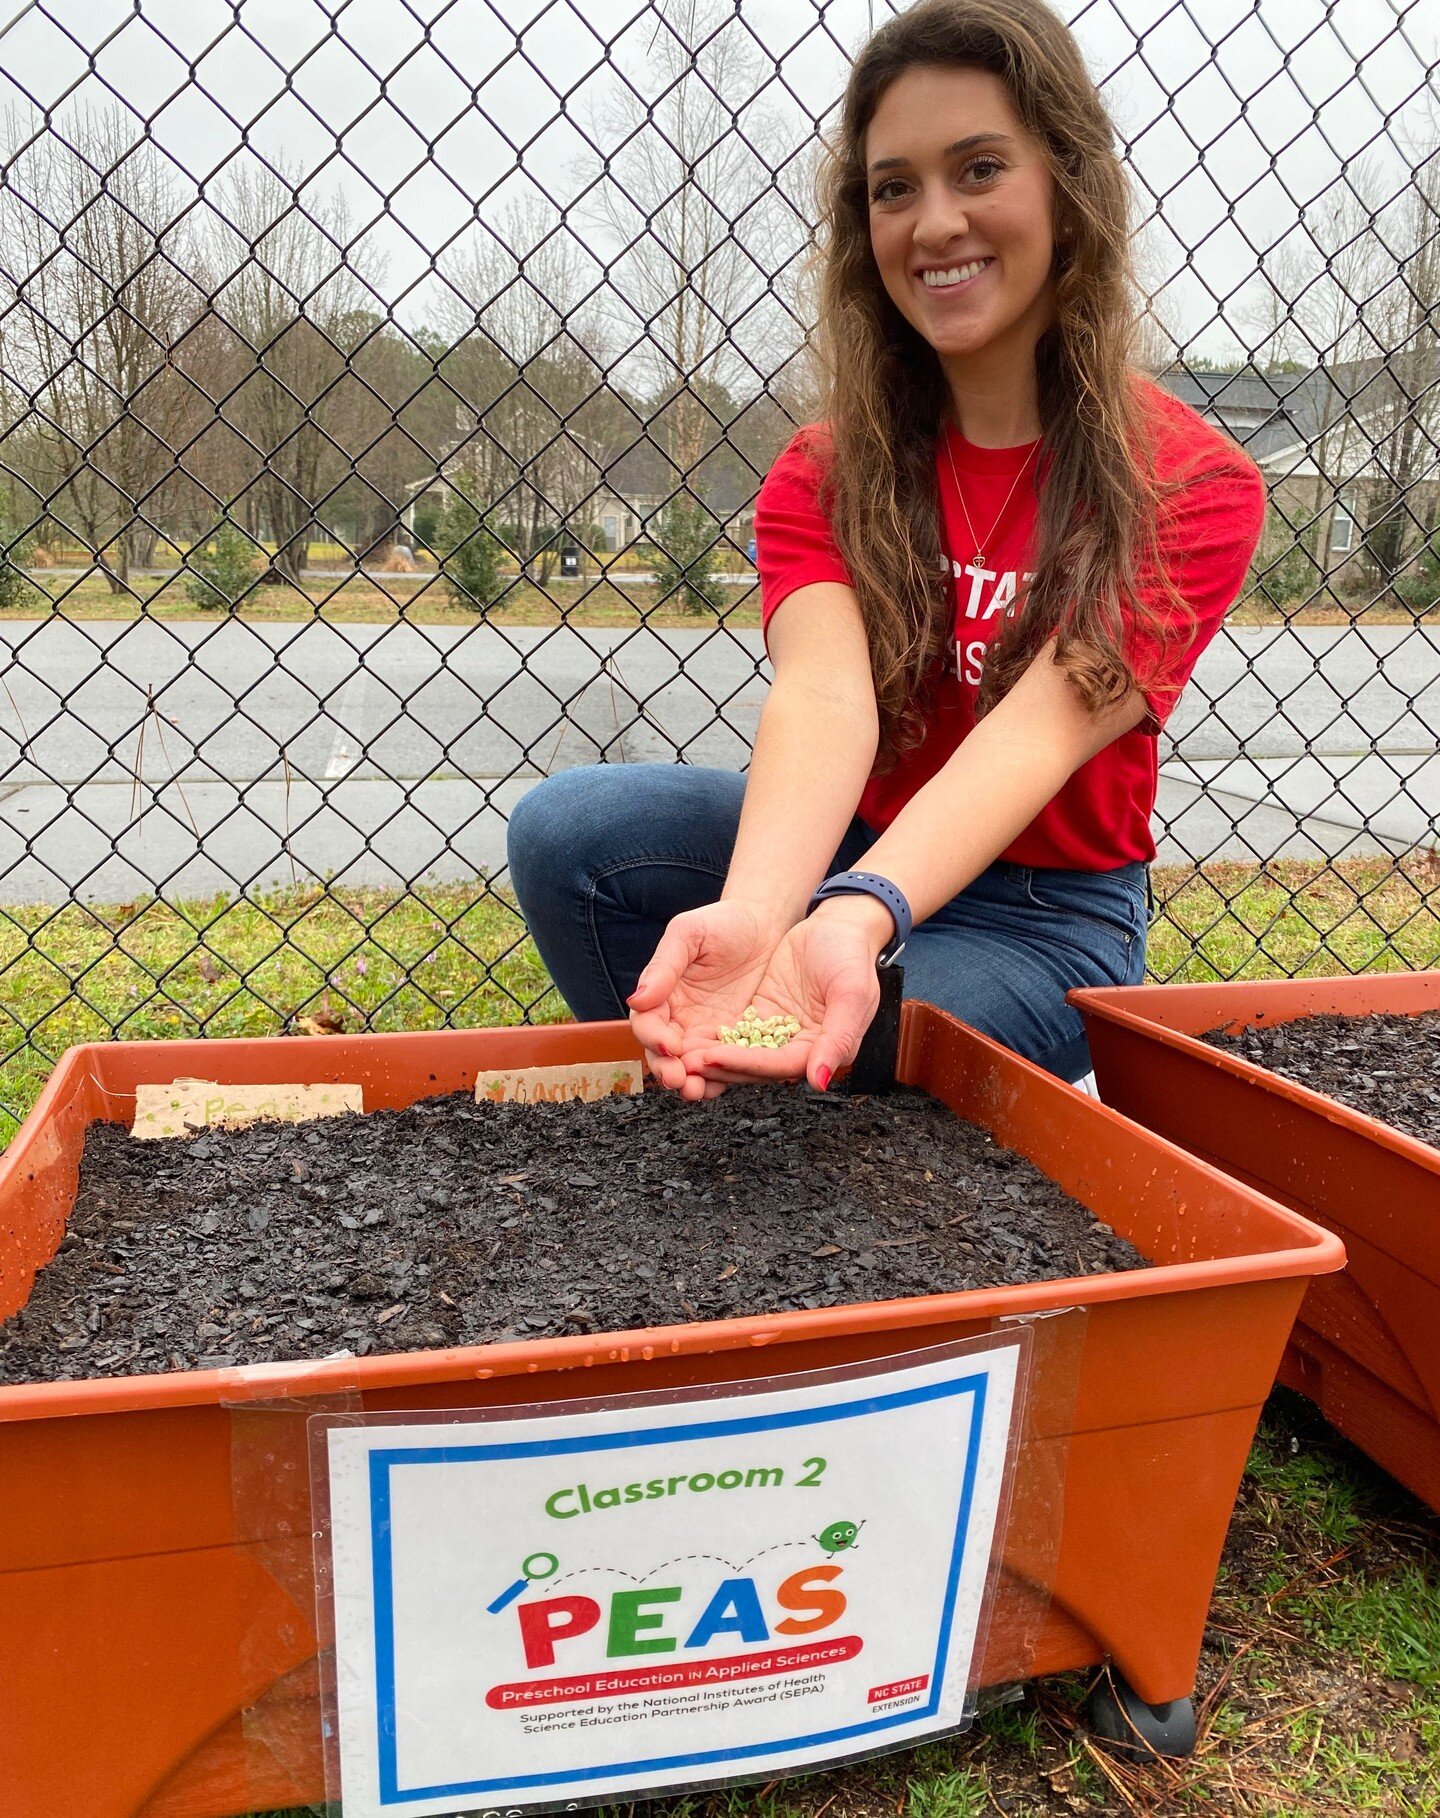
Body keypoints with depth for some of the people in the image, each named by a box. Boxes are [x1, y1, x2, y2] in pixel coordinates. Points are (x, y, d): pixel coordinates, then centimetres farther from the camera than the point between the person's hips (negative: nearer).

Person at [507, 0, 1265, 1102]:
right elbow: (824, 693, -25)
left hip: (1044, 905, -2)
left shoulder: (1192, 488, -13)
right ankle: (684, 1109, 2)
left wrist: (853, 919, -48)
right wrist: (751, 913, -46)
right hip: (843, 845, 3)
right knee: (567, 830, -21)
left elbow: (1040, 732, -29)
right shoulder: (827, 470, -4)